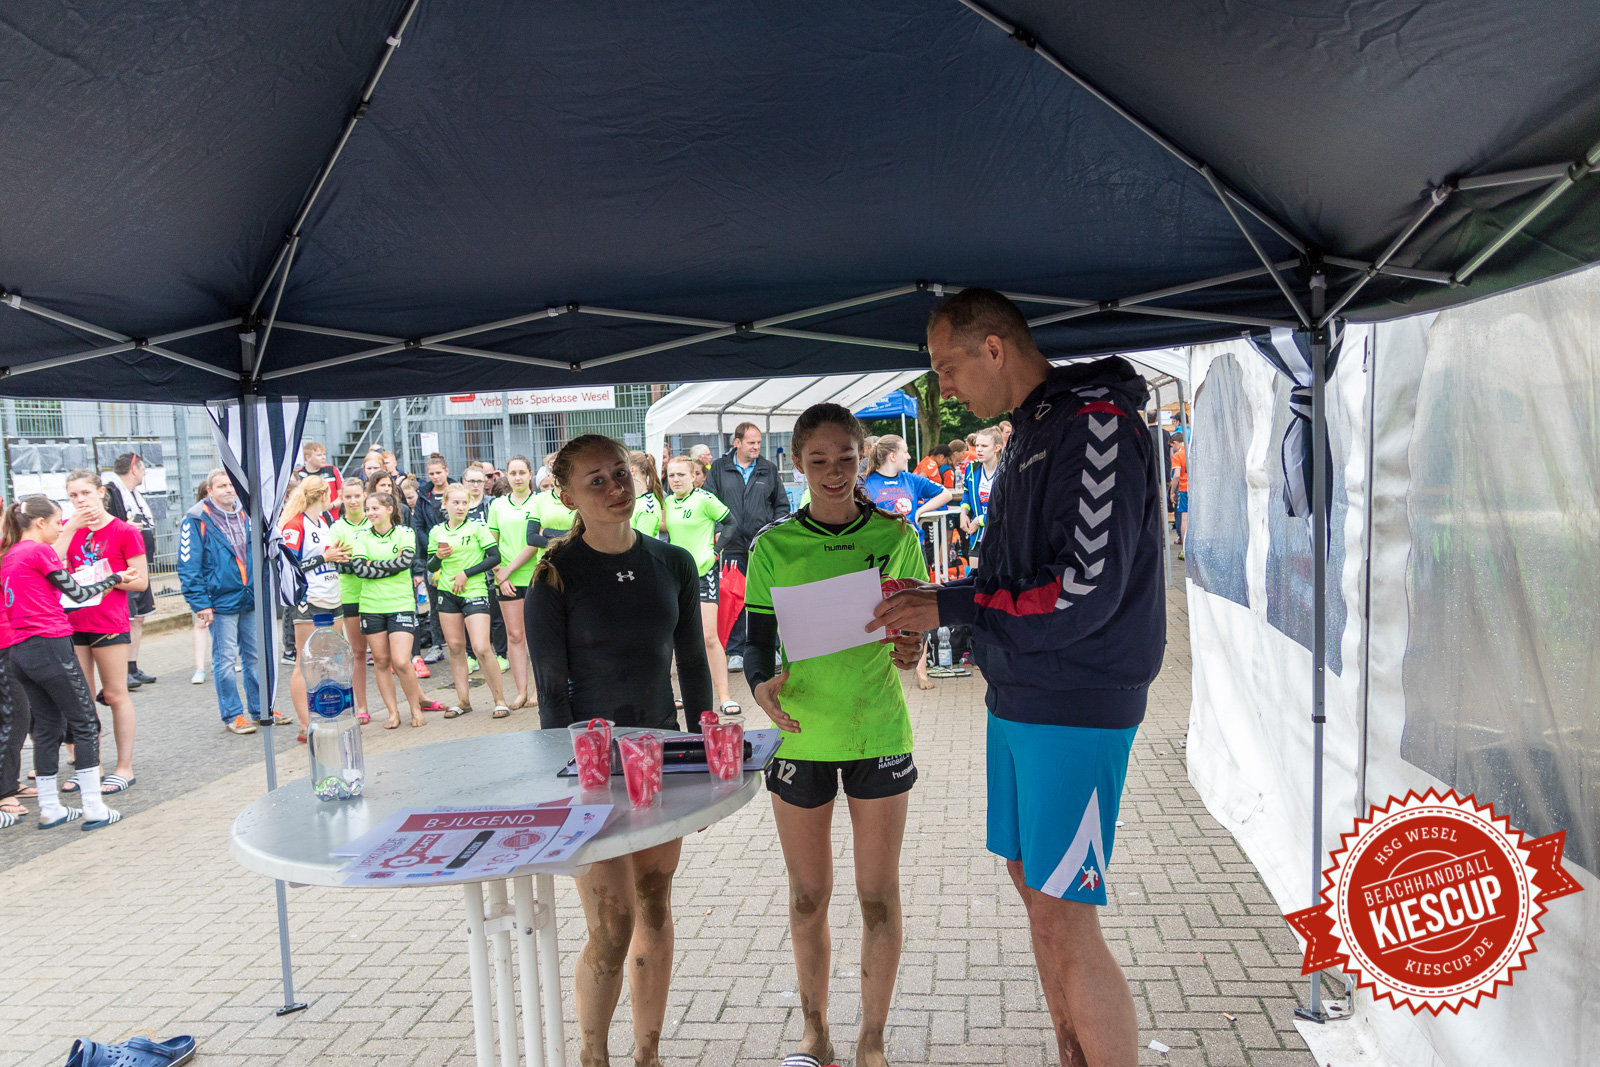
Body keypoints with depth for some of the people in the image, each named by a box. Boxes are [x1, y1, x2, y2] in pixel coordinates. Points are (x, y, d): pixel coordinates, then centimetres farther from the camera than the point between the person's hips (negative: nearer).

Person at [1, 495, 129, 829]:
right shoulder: (40, 551, -9)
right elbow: (77, 593, -4)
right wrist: (115, 579, 8)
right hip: (49, 646, -8)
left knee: (47, 725, 14)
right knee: (85, 723, -1)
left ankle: (50, 809, 18)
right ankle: (94, 808, -1)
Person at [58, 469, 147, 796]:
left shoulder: (125, 531, -4)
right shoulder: (70, 528, 10)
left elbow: (141, 581, -4)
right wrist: (70, 529, -10)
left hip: (109, 624, -5)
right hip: (73, 622, 5)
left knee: (115, 695, 2)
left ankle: (125, 768, 9)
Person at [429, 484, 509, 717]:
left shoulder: (477, 527, -3)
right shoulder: (436, 532, 7)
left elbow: (495, 557, -8)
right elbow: (431, 567, 14)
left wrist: (466, 573, -11)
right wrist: (438, 556, -8)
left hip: (474, 592, -4)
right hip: (447, 593, 4)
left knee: (481, 648, -12)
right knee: (455, 647, 7)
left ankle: (500, 700, -1)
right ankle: (463, 700, 18)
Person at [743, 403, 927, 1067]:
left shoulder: (894, 535, -1)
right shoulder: (774, 545, -2)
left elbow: (919, 618, 6)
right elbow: (757, 642, 0)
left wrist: (913, 640, -17)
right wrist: (761, 684, -21)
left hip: (878, 729, 0)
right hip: (800, 733, 0)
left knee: (879, 895, 8)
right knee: (808, 895, 13)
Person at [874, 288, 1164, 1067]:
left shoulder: (1096, 423, -15)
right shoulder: (1032, 431, 14)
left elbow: (1086, 590, -22)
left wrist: (950, 608, -14)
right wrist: (931, 606, 7)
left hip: (1077, 707, -9)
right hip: (1020, 698, 9)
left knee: (1066, 923, -5)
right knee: (1032, 889, 16)